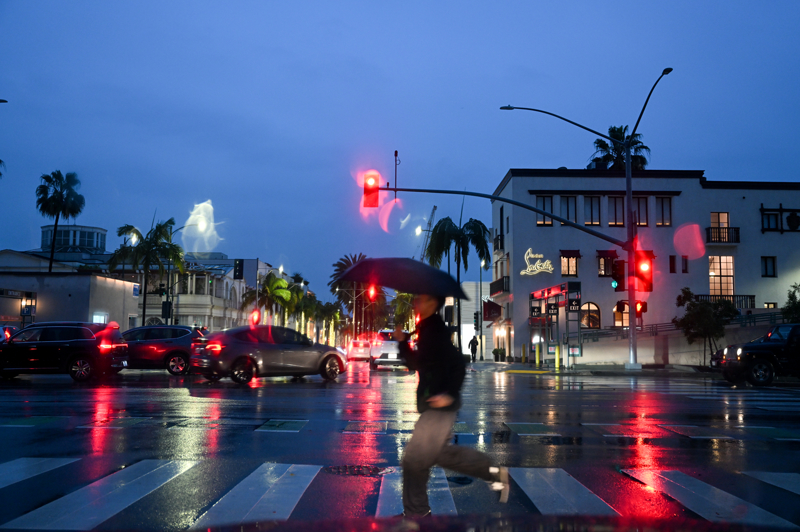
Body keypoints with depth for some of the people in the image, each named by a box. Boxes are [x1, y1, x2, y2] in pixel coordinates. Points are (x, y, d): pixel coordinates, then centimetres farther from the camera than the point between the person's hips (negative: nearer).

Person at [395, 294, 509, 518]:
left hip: (440, 405, -10)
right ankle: (493, 472, 28)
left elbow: (458, 364, -23)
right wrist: (402, 341, 12)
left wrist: (450, 394, -25)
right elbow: (415, 364, 20)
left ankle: (415, 512, 14)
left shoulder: (435, 329, -18)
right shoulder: (425, 329, 10)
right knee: (440, 453, 20)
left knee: (415, 459, -2)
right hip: (431, 404, 10)